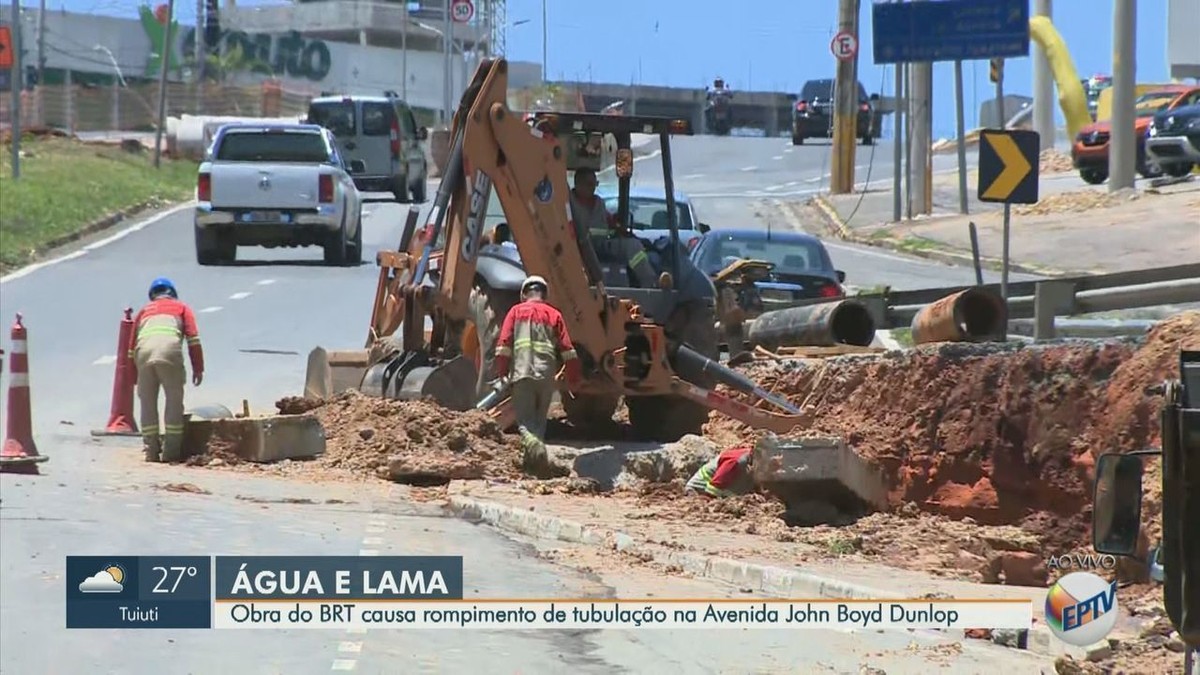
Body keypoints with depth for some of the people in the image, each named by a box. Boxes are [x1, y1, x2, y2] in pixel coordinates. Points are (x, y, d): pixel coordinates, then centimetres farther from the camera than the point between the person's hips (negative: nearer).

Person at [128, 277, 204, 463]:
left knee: (148, 402, 12)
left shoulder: (144, 311, 35)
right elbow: (193, 338, 13)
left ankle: (151, 451, 11)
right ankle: (171, 450, 1)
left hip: (143, 352, 2)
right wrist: (198, 368, 12)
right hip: (169, 351, -2)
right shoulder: (181, 308, 29)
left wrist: (134, 378, 33)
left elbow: (131, 345, 30)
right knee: (174, 400, 6)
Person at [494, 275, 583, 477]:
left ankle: (532, 443, -32)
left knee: (525, 420, -2)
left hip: (522, 372, -2)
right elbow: (567, 349, 5)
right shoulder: (553, 315, 12)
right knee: (540, 419, 15)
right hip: (547, 374, 2)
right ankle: (534, 462, 11)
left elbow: (504, 343, -1)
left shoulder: (516, 311, 8)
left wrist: (501, 372, 1)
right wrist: (574, 377, 9)